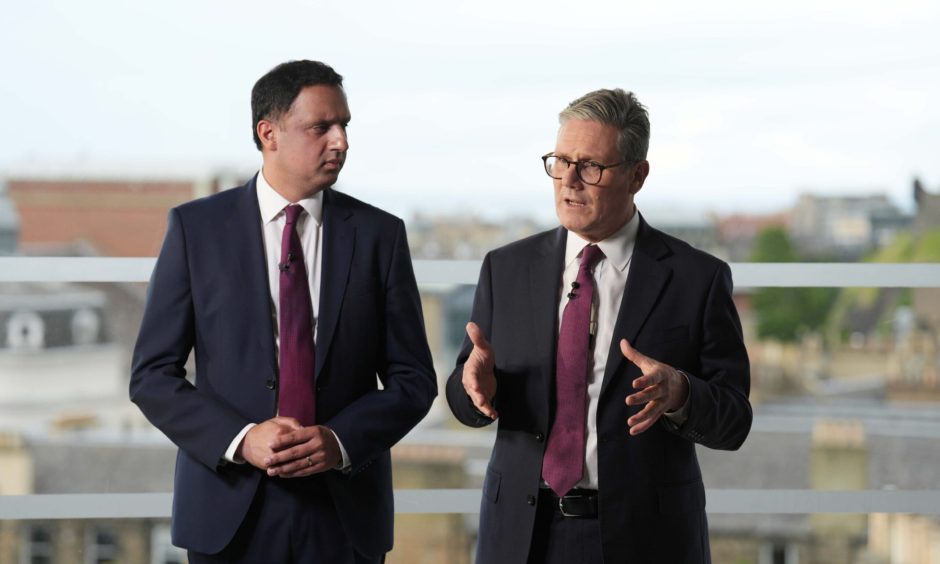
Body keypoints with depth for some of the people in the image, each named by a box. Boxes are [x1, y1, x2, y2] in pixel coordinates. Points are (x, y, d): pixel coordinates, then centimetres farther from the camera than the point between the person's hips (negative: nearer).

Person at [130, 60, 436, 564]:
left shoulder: (379, 234, 3)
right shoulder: (196, 226, 1)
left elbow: (413, 379, 4)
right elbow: (152, 375, -1)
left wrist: (341, 442, -12)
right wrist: (241, 440, -15)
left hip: (344, 515, 1)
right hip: (230, 511, -1)